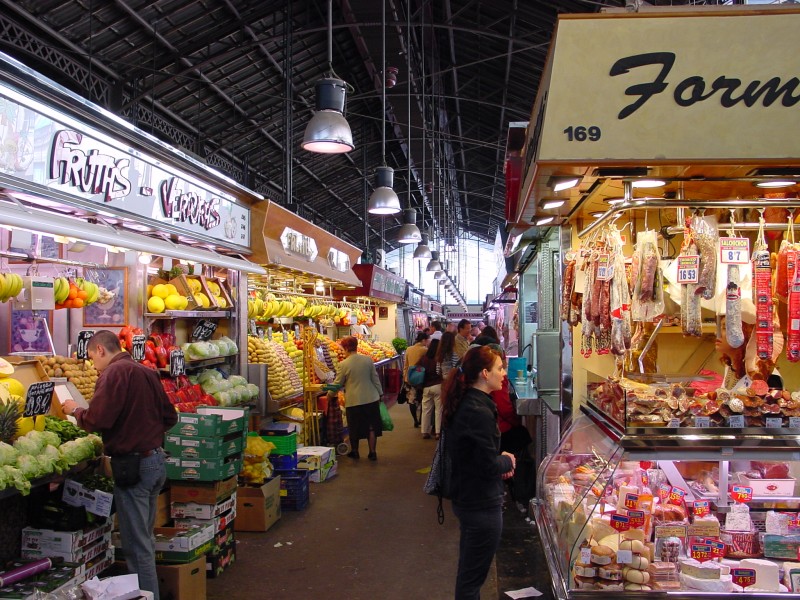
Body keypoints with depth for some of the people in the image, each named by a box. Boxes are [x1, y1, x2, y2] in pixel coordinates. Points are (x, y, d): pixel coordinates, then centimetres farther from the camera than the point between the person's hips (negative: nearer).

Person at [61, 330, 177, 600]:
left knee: (137, 545, 1)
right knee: (145, 537, 20)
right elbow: (169, 418, 15)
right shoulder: (146, 372, 12)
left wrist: (76, 410, -1)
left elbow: (97, 420, -20)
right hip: (156, 459, 9)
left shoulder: (115, 372, -13)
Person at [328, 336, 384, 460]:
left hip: (354, 401, -3)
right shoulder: (368, 360, -2)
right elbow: (375, 378, 4)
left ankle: (354, 451, 28)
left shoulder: (344, 364, -11)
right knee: (371, 426, 10)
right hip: (371, 398, 3)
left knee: (355, 428, 13)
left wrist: (330, 395, 15)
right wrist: (380, 393, 16)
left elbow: (338, 383, -2)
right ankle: (372, 452, 14)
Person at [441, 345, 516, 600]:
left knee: (468, 571, 24)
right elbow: (490, 467, -24)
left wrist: (500, 460, 2)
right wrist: (508, 461, -5)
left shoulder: (464, 403, 4)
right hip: (482, 505, -9)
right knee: (473, 577, 6)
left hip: (466, 499, 9)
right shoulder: (479, 412, -25)